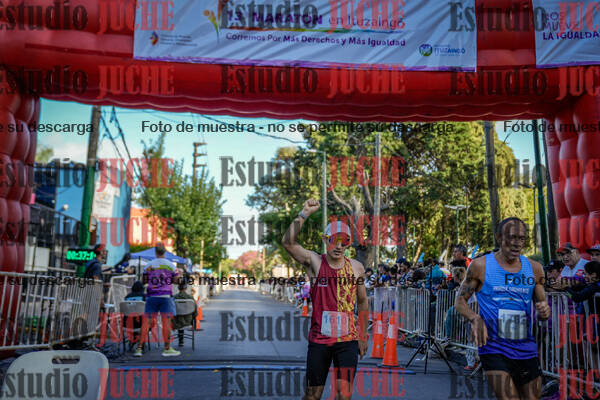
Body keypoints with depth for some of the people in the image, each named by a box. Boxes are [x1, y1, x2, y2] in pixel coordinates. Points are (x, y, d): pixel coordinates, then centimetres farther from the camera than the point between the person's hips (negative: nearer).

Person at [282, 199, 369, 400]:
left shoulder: (356, 267, 6)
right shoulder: (315, 262, -2)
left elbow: (362, 302, 16)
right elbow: (288, 243, -19)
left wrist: (363, 336, 17)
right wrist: (304, 214, -25)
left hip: (347, 340, 2)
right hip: (318, 339, -1)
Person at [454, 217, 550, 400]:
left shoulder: (534, 269, 7)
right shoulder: (480, 266, -3)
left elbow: (541, 305, 16)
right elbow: (460, 301, 2)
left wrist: (544, 312, -9)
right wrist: (475, 319, -18)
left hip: (527, 349, 4)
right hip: (493, 348, -4)